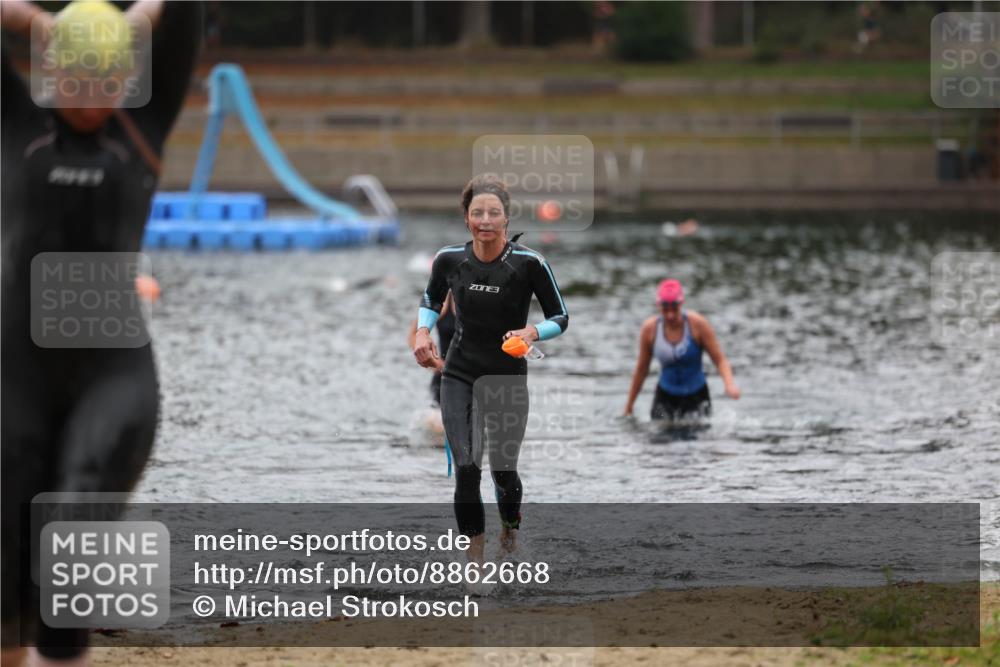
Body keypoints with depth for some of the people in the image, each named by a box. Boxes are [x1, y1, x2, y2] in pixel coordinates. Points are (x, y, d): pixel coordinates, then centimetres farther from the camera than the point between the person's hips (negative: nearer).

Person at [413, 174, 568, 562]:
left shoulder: (529, 264, -14)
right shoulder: (449, 260, -6)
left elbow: (561, 318, -5)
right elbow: (431, 298, 15)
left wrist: (532, 332, -24)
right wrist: (423, 330, -3)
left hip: (508, 379, -1)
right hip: (459, 376, 1)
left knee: (503, 471, 7)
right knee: (466, 468, -14)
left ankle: (510, 526, 42)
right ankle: (475, 558, -5)